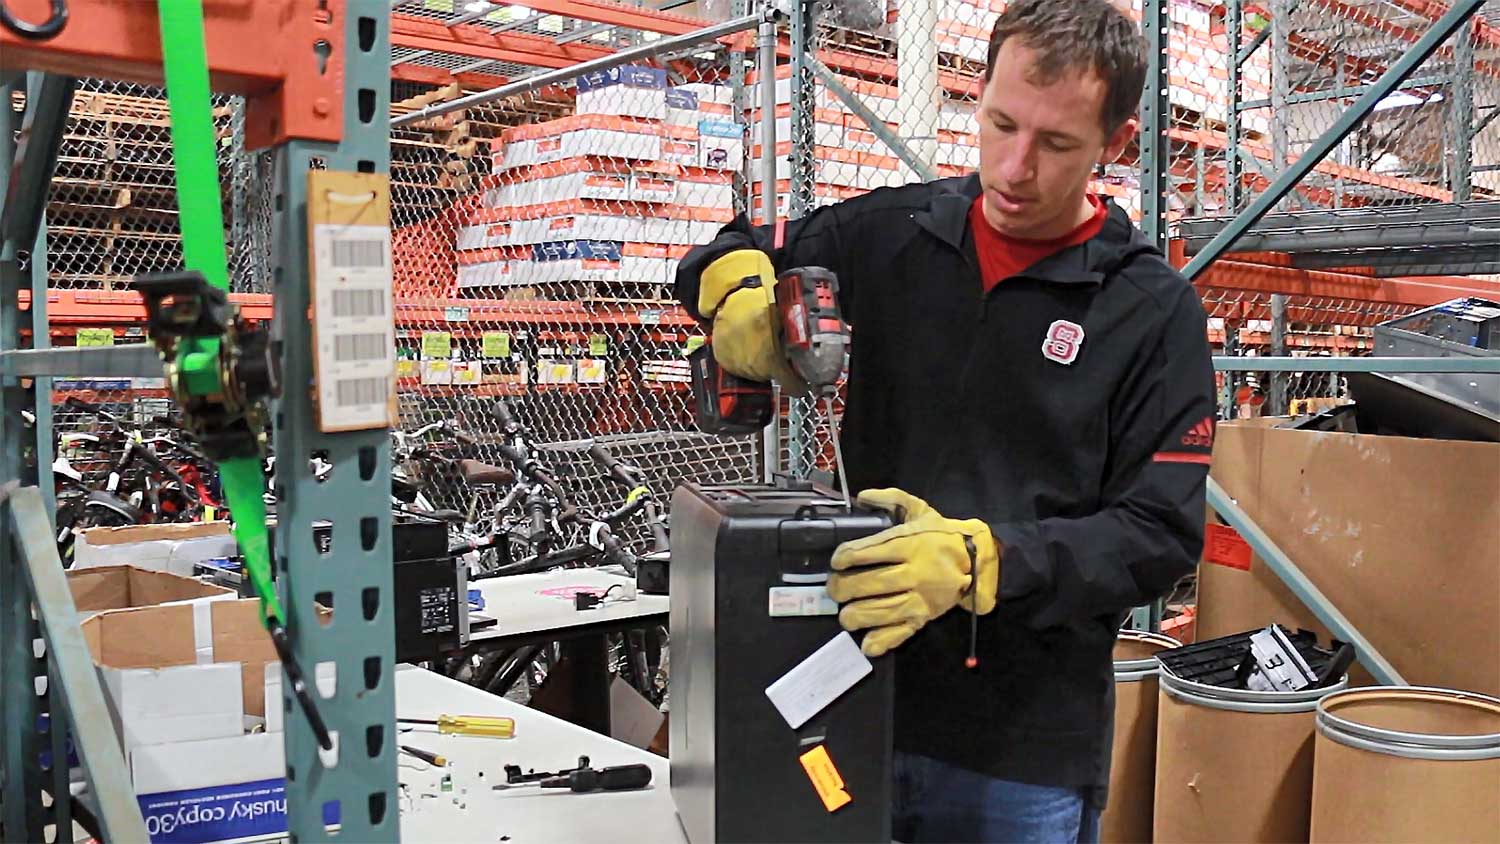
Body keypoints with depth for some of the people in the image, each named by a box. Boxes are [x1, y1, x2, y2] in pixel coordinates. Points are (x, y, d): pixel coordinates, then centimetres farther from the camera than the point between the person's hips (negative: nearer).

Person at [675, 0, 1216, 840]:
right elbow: (726, 257, 15)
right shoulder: (889, 234, 1)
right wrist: (736, 286, -9)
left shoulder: (1155, 311, -6)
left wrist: (977, 560, -24)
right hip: (853, 704, 3)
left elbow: (1160, 533, -10)